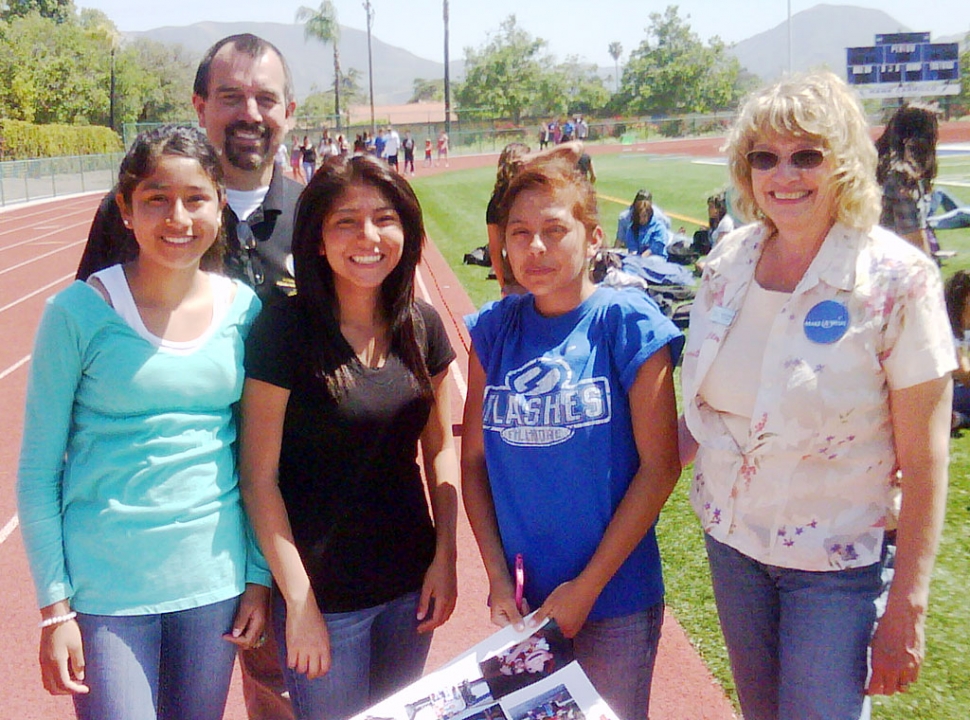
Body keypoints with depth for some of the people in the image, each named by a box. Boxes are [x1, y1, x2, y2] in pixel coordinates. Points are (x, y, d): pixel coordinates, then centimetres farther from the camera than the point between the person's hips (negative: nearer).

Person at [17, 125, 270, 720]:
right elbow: (39, 472, -4)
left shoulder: (245, 309, 0)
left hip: (214, 577, 3)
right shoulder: (80, 312, -9)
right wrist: (55, 606, -7)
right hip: (106, 582, -3)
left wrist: (259, 575, 5)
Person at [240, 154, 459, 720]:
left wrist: (446, 555, 1)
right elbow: (260, 478, -13)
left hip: (410, 586, 5)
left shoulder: (423, 327, -1)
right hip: (325, 594, -4)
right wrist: (299, 601, -14)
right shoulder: (284, 332, -15)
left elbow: (439, 447, 8)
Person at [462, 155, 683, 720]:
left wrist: (587, 586, -12)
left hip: (614, 599, -3)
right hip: (521, 600, 3)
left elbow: (660, 465, -11)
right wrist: (499, 580, -5)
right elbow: (475, 460, 3)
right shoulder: (495, 328, 1)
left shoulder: (626, 320, -10)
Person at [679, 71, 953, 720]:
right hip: (731, 538, 5)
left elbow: (925, 459, -14)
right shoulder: (728, 262, -1)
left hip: (839, 561, -5)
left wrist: (907, 608, -14)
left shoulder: (899, 279, -16)